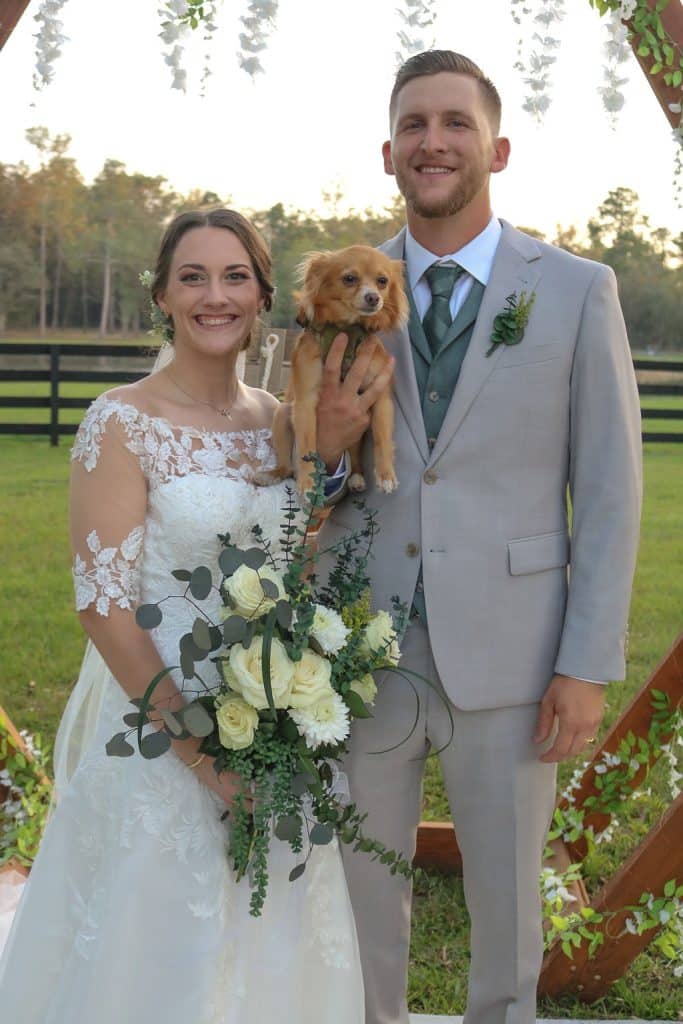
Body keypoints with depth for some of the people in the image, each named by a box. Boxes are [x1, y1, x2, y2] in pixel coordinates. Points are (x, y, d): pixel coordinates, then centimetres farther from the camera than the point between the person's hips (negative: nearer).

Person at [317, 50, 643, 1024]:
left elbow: (610, 487, -4)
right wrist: (327, 440, -13)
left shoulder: (577, 291, -3)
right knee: (361, 891, 15)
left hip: (506, 657, -2)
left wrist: (589, 662, -8)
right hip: (363, 652, 2)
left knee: (507, 896, 14)